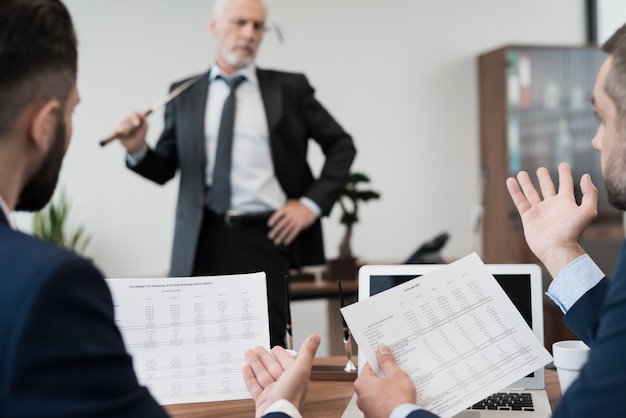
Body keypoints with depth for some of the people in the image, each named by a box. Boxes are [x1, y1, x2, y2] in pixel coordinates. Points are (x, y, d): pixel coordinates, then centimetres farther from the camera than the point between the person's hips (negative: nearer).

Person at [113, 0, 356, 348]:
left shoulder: (289, 87, 8)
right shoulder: (184, 94, 10)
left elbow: (341, 145, 10)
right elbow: (164, 169, 10)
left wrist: (313, 203, 0)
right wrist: (138, 150, -11)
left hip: (269, 236, -1)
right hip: (205, 242, 1)